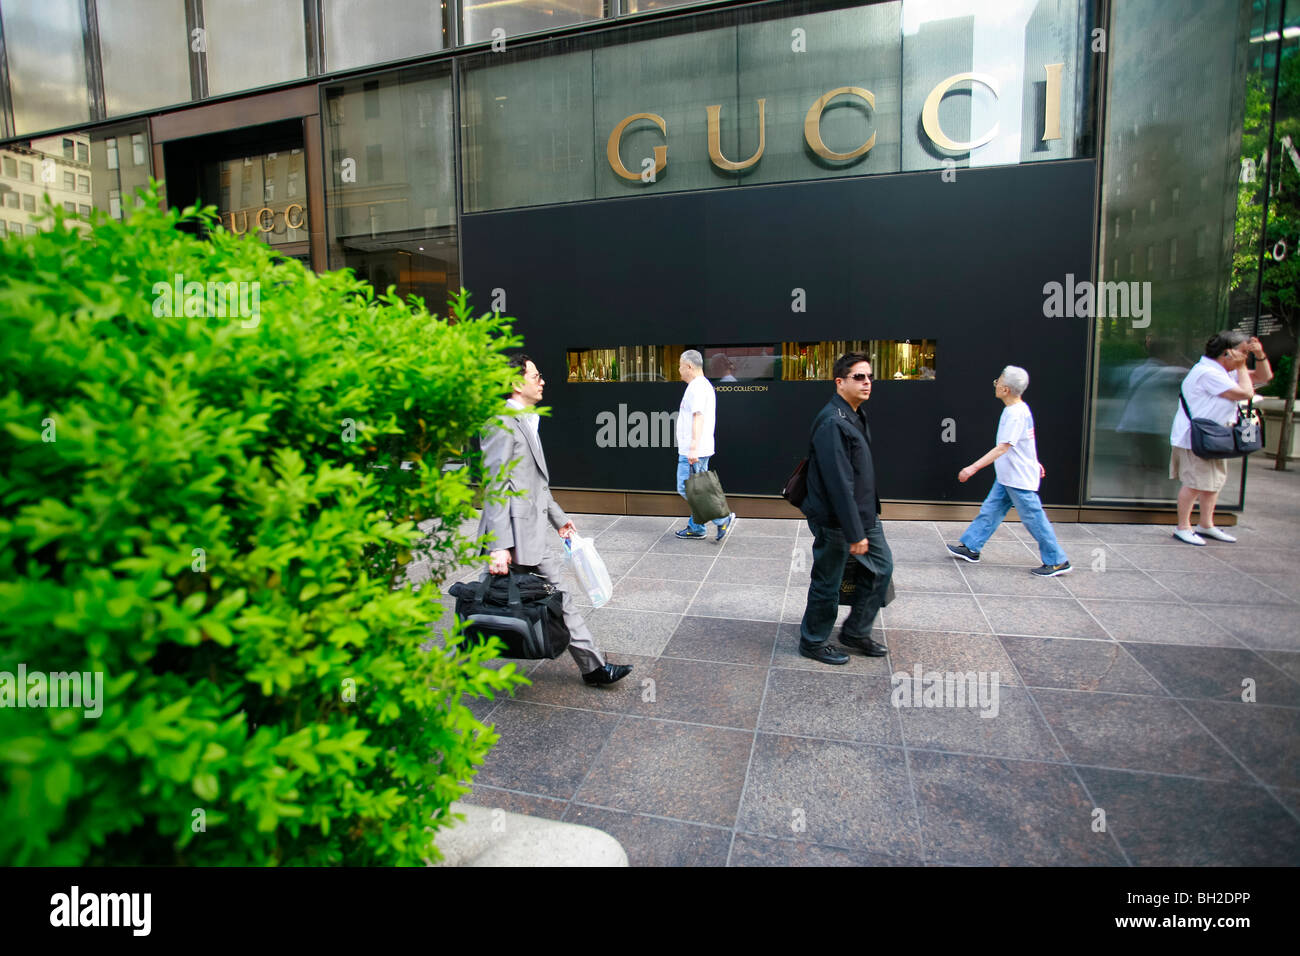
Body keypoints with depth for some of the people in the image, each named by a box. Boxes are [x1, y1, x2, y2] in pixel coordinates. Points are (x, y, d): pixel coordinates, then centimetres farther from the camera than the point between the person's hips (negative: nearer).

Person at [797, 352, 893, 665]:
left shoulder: (857, 416, 10)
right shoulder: (832, 422, -23)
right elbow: (839, 483, -26)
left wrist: (865, 523, 20)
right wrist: (855, 534, -25)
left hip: (865, 513, 10)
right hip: (836, 520, -10)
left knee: (881, 566, 18)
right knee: (827, 583, 4)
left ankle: (856, 632, 32)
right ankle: (813, 642, 25)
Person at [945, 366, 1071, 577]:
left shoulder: (1015, 414, -23)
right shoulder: (1020, 409, 7)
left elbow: (1002, 448, -28)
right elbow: (1028, 441, 19)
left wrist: (973, 468, -31)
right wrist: (1035, 463, 30)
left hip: (1019, 480, -10)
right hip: (1007, 478, 10)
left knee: (1033, 519, 0)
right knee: (990, 511, 13)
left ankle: (1058, 561, 12)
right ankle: (971, 548, 21)